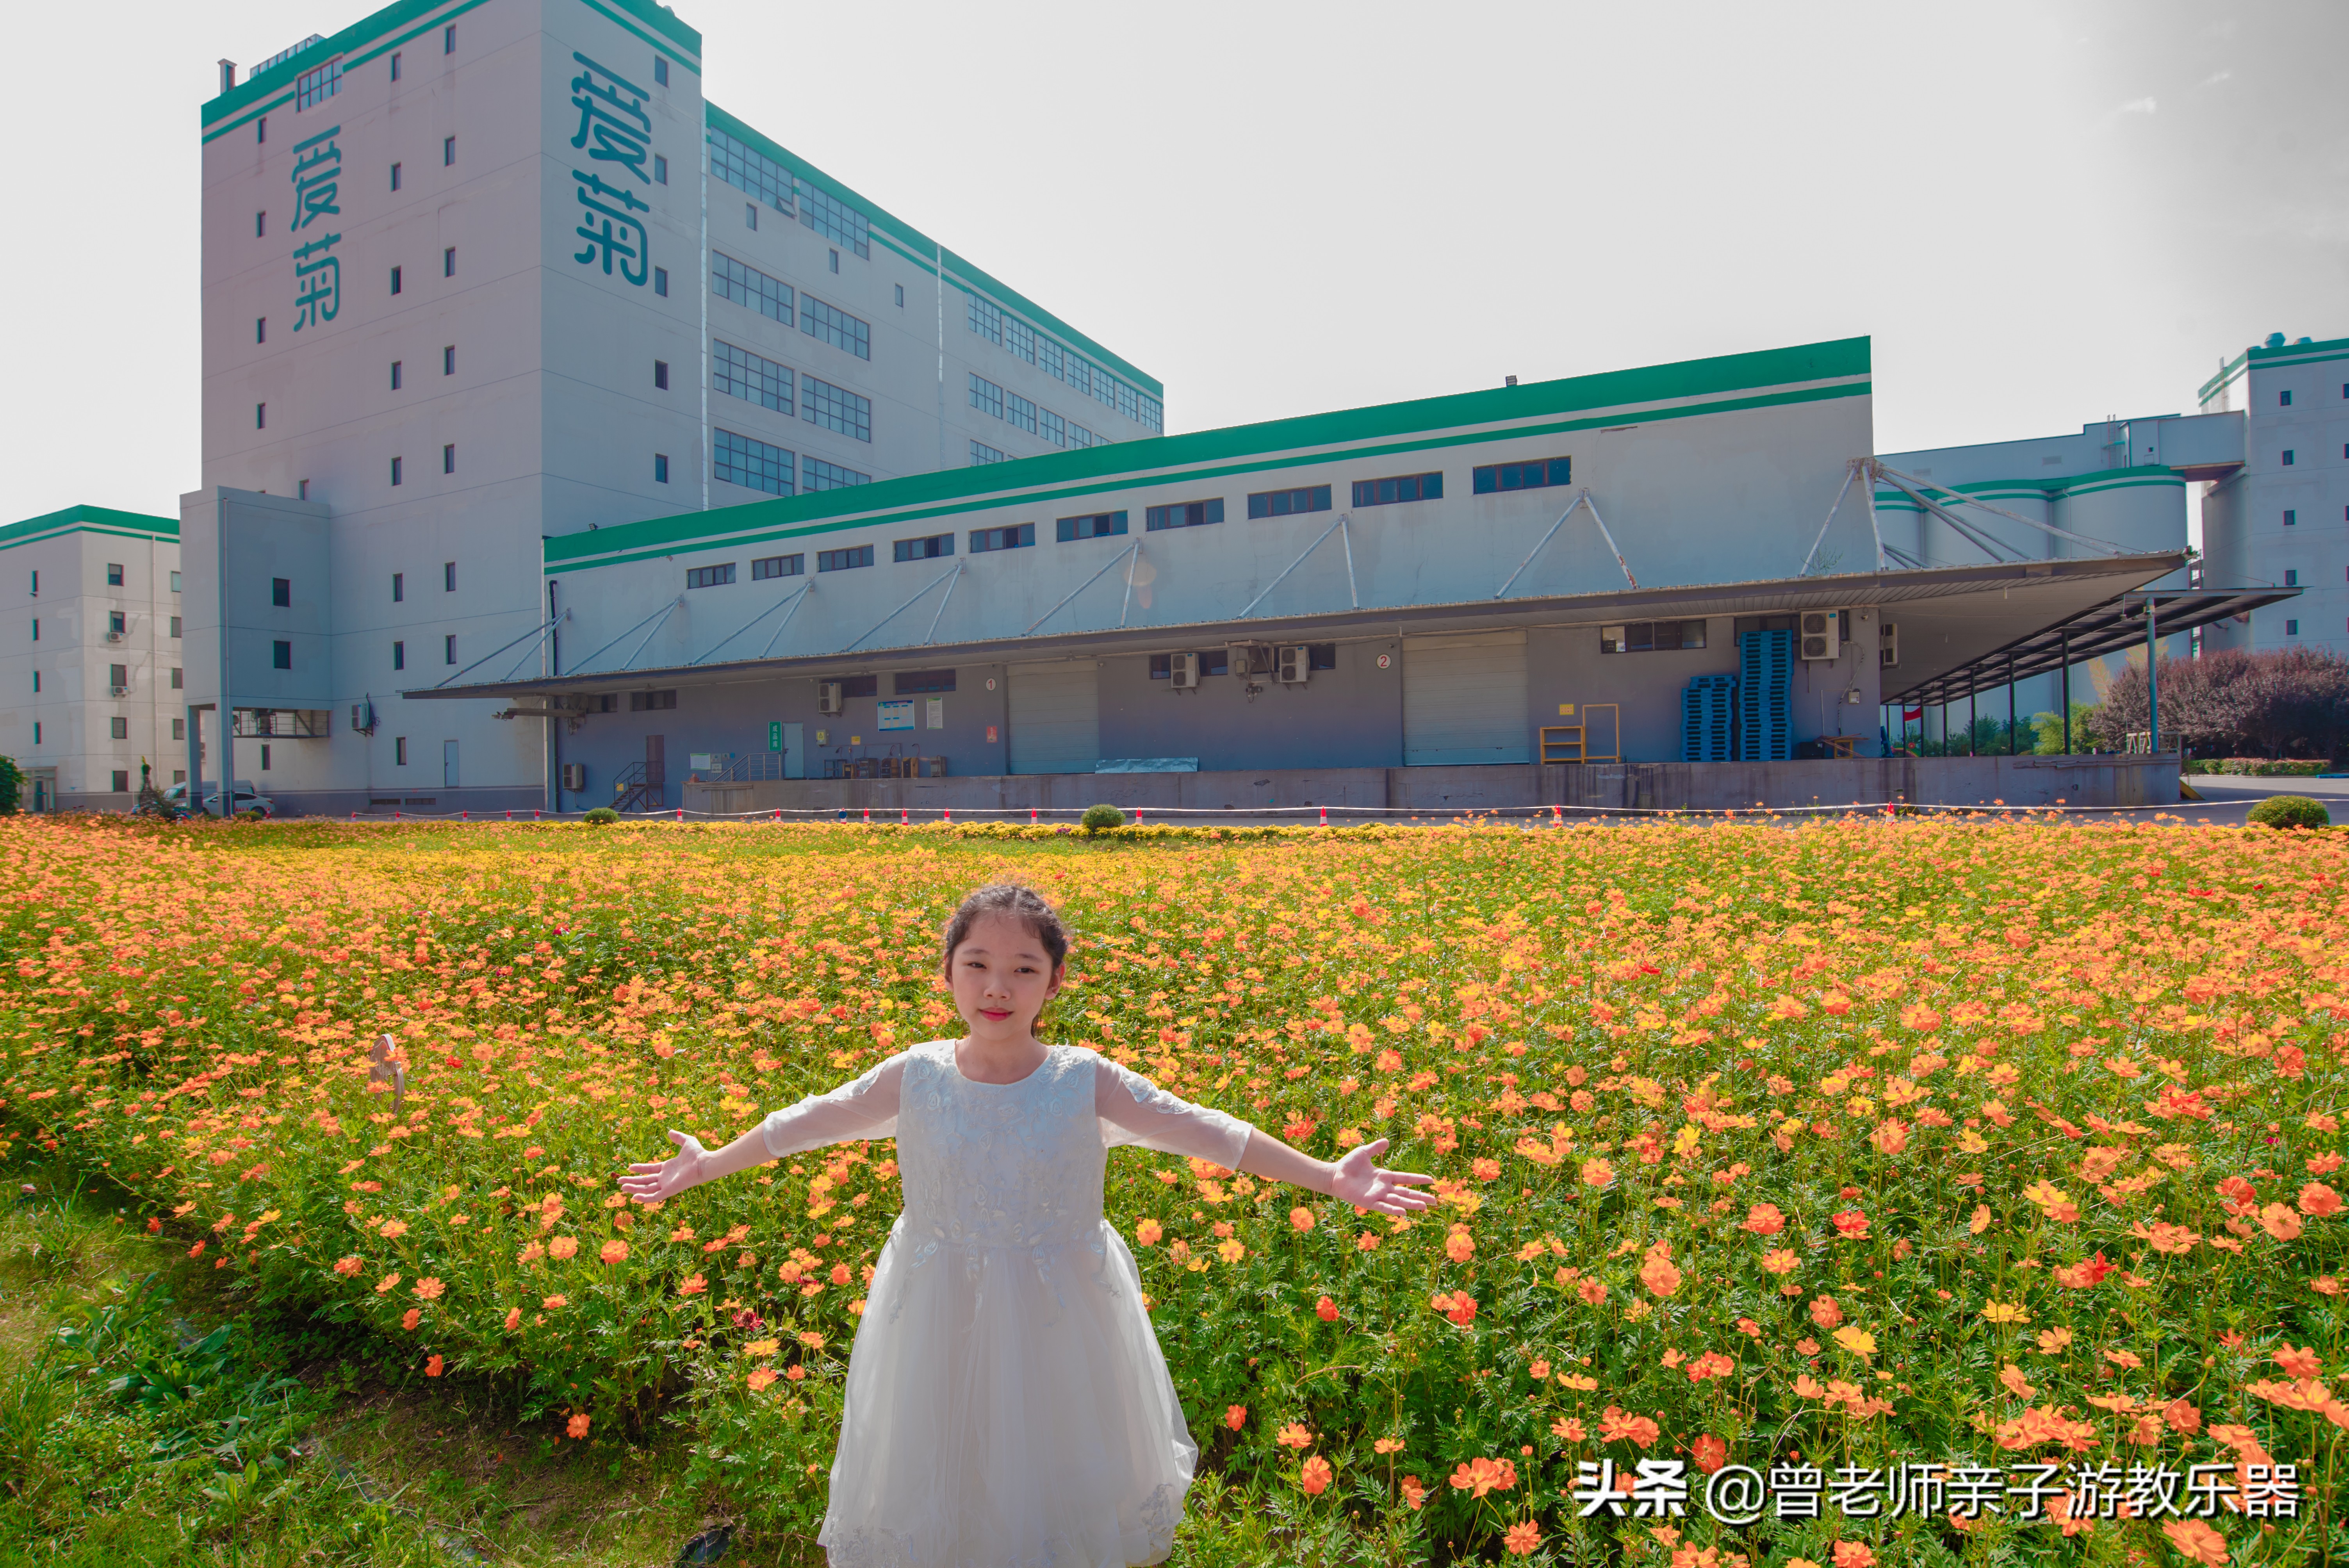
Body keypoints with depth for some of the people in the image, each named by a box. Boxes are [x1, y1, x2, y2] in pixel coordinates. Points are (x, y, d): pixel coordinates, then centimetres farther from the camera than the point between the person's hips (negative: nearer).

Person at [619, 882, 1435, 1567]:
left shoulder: (1085, 1081, -15)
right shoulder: (915, 1077, -10)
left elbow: (1197, 1129, -16)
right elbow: (811, 1121, 3)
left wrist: (1325, 1175, -20)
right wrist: (708, 1165, 10)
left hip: (1060, 1316, -1)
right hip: (940, 1318, 1)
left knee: (1062, 1461, 16)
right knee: (938, 1470, 16)